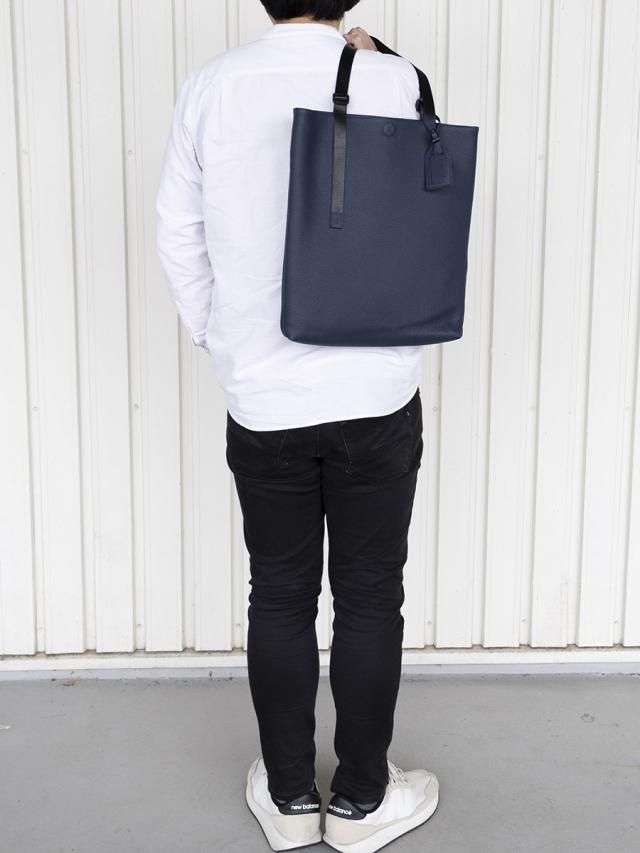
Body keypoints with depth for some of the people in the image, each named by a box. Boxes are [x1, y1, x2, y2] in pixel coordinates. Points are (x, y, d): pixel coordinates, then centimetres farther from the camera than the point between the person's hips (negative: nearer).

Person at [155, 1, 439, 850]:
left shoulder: (210, 88, -4)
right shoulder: (393, 81, -10)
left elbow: (178, 234, 1)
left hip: (262, 401, 2)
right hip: (377, 397, -1)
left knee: (280, 598, 13)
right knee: (369, 599, 11)